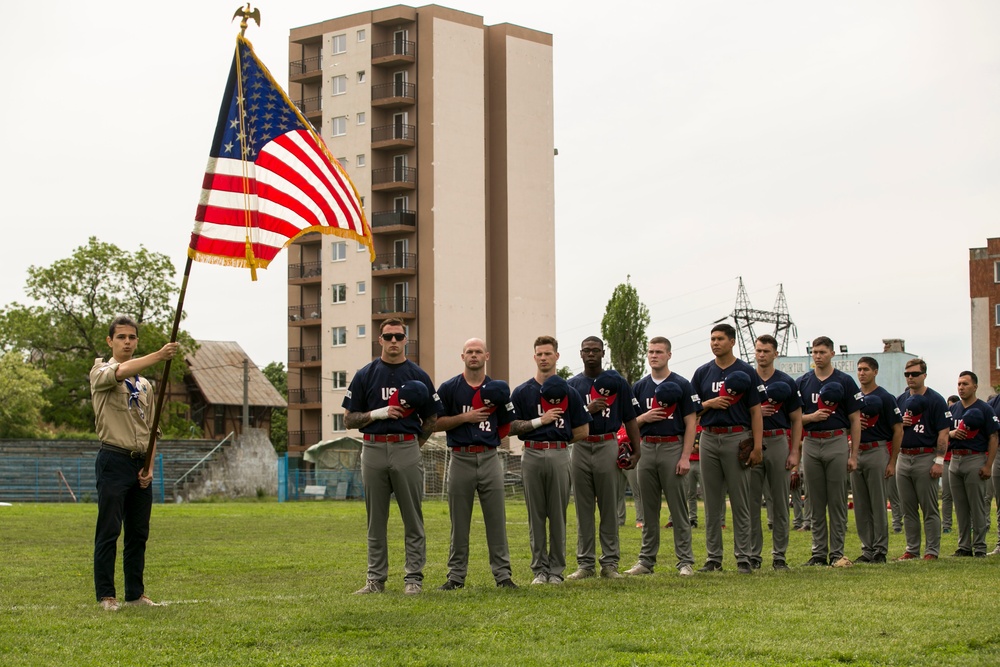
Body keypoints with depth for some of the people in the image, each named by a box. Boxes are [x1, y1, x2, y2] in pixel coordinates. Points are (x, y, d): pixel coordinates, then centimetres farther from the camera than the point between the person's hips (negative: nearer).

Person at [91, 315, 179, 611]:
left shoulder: (145, 384, 17)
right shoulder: (101, 373, -1)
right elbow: (121, 371, -25)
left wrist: (149, 466, 4)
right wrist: (158, 356, -39)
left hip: (140, 464, 6)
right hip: (114, 461, -6)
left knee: (139, 532, 8)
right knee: (109, 531, -5)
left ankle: (136, 593, 15)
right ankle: (106, 595, -1)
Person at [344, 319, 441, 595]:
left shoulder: (418, 376, 6)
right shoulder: (365, 375, 7)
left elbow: (431, 418, 10)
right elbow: (349, 419, 5)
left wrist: (413, 444, 1)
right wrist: (379, 413, -10)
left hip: (407, 450, -1)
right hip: (373, 450, 1)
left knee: (412, 519, 0)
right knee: (376, 520, 6)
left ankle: (413, 577, 5)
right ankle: (376, 579, 11)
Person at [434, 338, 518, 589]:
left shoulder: (497, 389, 9)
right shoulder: (449, 388, 3)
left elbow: (506, 425, 14)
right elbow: (436, 424, 0)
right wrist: (465, 417, -11)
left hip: (489, 458, 1)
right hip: (460, 458, -1)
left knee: (496, 519, 0)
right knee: (459, 522, 3)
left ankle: (502, 574, 5)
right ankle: (456, 575, 9)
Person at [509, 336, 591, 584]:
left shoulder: (568, 392, 7)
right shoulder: (522, 392, 7)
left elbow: (583, 431, 8)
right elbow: (511, 427, 0)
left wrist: (558, 439, 5)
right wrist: (540, 421, -9)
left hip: (560, 455, 0)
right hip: (531, 455, 0)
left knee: (558, 515, 2)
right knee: (535, 515, 3)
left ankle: (557, 570, 8)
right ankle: (539, 569, 9)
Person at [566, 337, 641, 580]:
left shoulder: (617, 382, 5)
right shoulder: (572, 384, 10)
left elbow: (630, 419, 5)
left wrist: (636, 451, -4)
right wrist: (588, 409, -13)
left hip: (608, 446, -2)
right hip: (581, 448, 2)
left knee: (609, 507, 0)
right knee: (583, 509, 4)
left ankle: (610, 562, 5)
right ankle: (585, 563, 9)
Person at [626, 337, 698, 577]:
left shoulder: (681, 385, 0)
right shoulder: (640, 387, 12)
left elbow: (690, 423, -3)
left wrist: (685, 457, -11)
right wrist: (644, 417, -9)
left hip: (673, 448, -4)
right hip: (647, 448, 4)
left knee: (679, 508, -3)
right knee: (649, 509, 8)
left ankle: (685, 561, 0)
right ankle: (646, 560, 13)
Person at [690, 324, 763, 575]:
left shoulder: (746, 373, 1)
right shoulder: (702, 373, 11)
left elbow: (756, 411, -2)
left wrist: (757, 445, -11)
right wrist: (710, 403, -9)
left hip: (737, 438, -3)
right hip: (709, 438, 3)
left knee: (740, 502, -2)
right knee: (712, 504, 6)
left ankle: (743, 558, 2)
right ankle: (713, 557, 11)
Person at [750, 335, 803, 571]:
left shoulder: (786, 382, 5)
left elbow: (796, 419, 5)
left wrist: (795, 452, -3)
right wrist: (754, 412, -11)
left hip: (778, 442, -1)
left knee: (780, 502, 2)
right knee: (751, 502, 1)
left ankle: (779, 555, 8)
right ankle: (753, 554, 7)